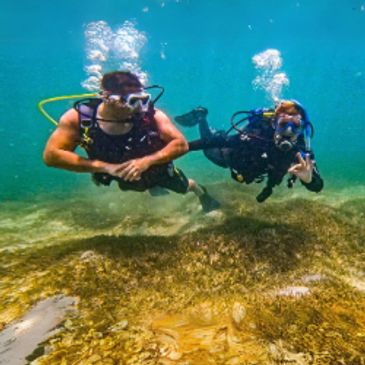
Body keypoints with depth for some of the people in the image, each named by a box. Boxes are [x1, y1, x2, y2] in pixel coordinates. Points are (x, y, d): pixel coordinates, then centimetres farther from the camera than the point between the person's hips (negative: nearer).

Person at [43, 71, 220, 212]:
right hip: (123, 177, 2)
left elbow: (181, 144, -31)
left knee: (184, 186, 25)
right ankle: (153, 187, 70)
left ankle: (200, 191, 60)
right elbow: (51, 155, -34)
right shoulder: (78, 117, -33)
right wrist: (104, 166, -40)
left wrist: (147, 160, -47)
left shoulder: (151, 115, -35)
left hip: (157, 169, -1)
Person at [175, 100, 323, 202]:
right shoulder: (256, 134, -46)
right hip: (234, 156, -4)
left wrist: (308, 179, -63)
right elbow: (215, 141, -39)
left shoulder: (300, 150, -37)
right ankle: (200, 117, 44)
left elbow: (318, 186, -38)